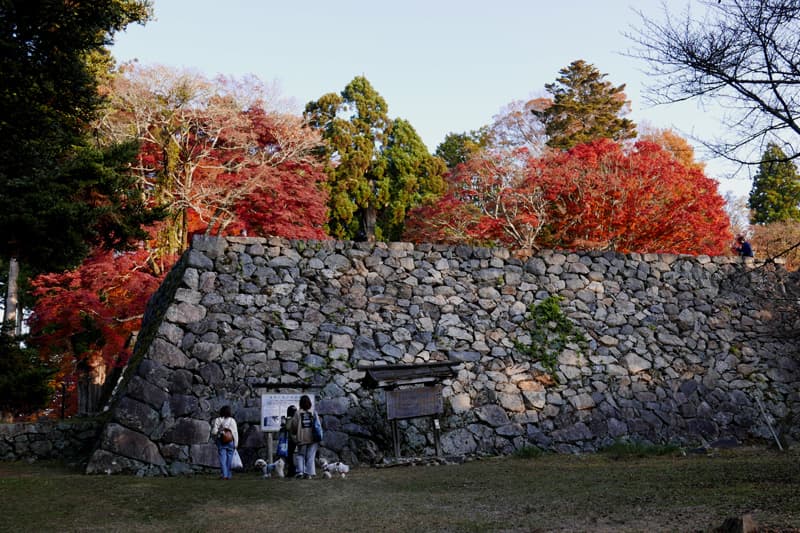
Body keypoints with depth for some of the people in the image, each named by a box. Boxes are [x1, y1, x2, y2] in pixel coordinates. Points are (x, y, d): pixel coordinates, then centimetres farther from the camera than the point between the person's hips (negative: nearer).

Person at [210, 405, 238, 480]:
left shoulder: (217, 420, -2)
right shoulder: (232, 420, -3)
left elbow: (213, 432, -6)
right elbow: (235, 432, -3)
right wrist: (236, 443, 2)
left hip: (221, 441, 0)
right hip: (230, 441, 0)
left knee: (222, 458, 0)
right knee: (229, 458, 8)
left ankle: (224, 474, -12)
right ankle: (228, 475, 11)